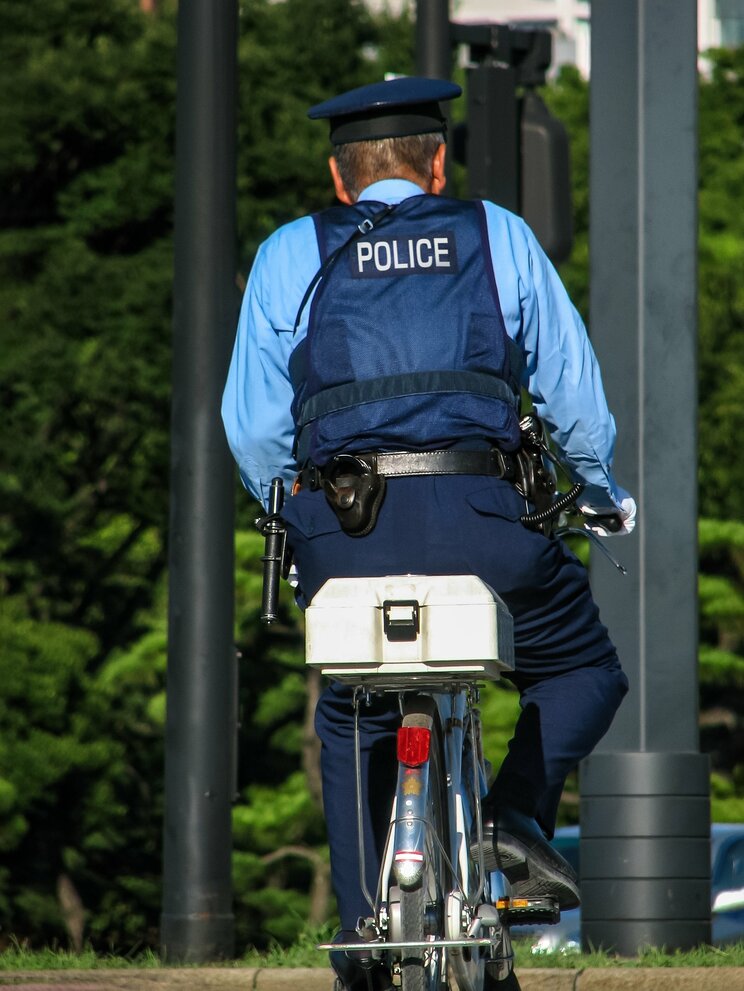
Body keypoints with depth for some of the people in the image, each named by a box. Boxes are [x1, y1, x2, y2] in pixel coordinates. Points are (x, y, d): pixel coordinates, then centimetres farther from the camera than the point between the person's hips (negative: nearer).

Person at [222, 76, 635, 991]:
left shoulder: (288, 254, 15)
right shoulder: (499, 237, 15)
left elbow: (251, 425, 11)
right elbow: (573, 393, 15)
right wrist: (605, 495, 32)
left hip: (340, 530, 1)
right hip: (477, 521, -1)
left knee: (354, 723, 21)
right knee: (581, 672, 21)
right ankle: (515, 815, -3)